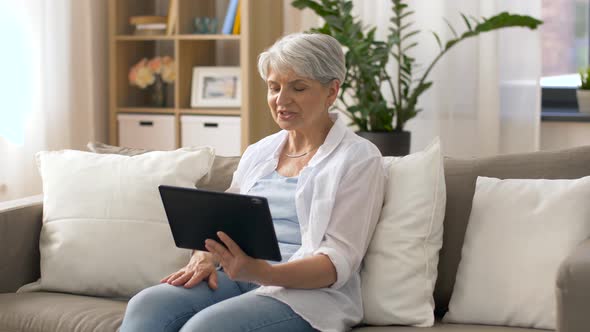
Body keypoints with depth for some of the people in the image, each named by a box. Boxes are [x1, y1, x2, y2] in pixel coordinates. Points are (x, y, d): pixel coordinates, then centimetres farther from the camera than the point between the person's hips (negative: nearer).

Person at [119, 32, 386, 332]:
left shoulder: (358, 159, 0)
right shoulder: (259, 152, 20)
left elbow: (339, 261, -9)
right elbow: (222, 221, 19)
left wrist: (266, 273, -27)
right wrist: (204, 257, -6)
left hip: (308, 290, -5)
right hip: (238, 277, 6)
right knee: (146, 307, -24)